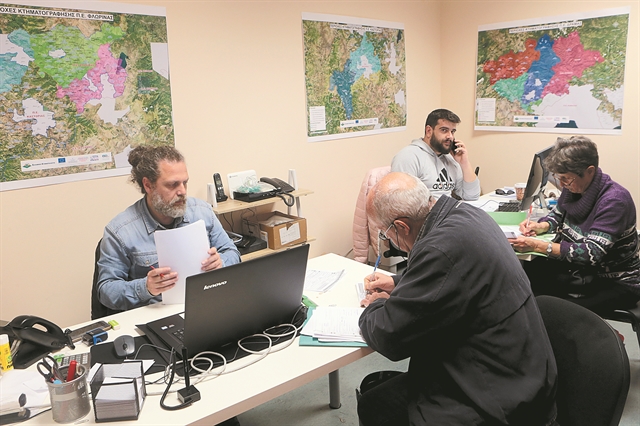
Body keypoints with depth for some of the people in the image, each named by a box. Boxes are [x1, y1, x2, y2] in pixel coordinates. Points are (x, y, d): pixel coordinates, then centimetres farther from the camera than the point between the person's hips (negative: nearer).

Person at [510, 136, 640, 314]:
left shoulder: (615, 200, -24)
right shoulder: (573, 187, -5)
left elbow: (591, 253, -30)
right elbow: (558, 214, 16)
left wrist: (537, 246, -36)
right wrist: (540, 227, -8)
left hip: (615, 283, -6)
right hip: (579, 269, 7)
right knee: (525, 273, -13)